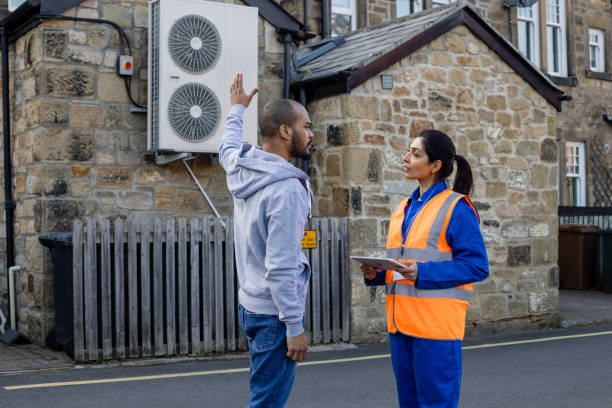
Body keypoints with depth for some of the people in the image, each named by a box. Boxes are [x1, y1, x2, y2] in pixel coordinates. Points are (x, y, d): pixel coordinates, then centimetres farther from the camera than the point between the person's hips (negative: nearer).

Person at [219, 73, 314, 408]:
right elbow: (281, 268, -25)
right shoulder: (287, 189, -23)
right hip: (274, 313, -9)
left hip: (249, 305, 9)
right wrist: (295, 327, -19)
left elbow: (227, 149, 30)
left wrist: (236, 110, 45)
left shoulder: (240, 166, 2)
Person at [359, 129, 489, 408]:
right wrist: (375, 273, 1)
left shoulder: (456, 208, -8)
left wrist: (422, 273, -21)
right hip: (400, 322, 8)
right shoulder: (403, 209, 16)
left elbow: (477, 265, -13)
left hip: (437, 326, -8)